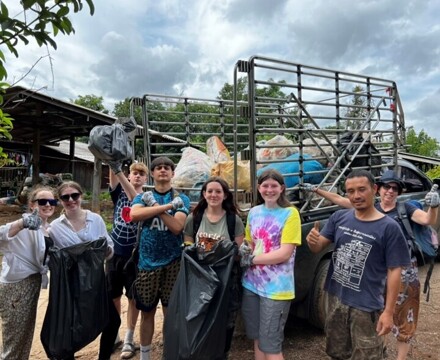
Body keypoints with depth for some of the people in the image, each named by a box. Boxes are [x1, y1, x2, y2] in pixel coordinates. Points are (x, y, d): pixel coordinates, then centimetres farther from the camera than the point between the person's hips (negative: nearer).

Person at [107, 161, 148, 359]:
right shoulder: (119, 193, 3)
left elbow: (134, 198, -28)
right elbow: (113, 181, -18)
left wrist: (119, 172, -43)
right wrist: (113, 165, -40)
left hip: (135, 254, -2)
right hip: (114, 251, 3)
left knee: (133, 297, 7)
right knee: (113, 295, 13)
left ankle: (129, 339, 22)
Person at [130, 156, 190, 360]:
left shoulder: (181, 199, 1)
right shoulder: (143, 197, 6)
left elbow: (177, 226, -14)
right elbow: (134, 215, -17)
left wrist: (155, 206, -14)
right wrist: (167, 206, -20)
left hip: (172, 262, -1)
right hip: (147, 262, 2)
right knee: (147, 312, 15)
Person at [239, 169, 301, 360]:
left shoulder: (290, 213, -11)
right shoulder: (254, 212, 7)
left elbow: (284, 253, -16)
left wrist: (251, 260, -13)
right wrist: (244, 248, -5)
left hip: (276, 288, -6)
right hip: (252, 283, 6)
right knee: (257, 338, 19)